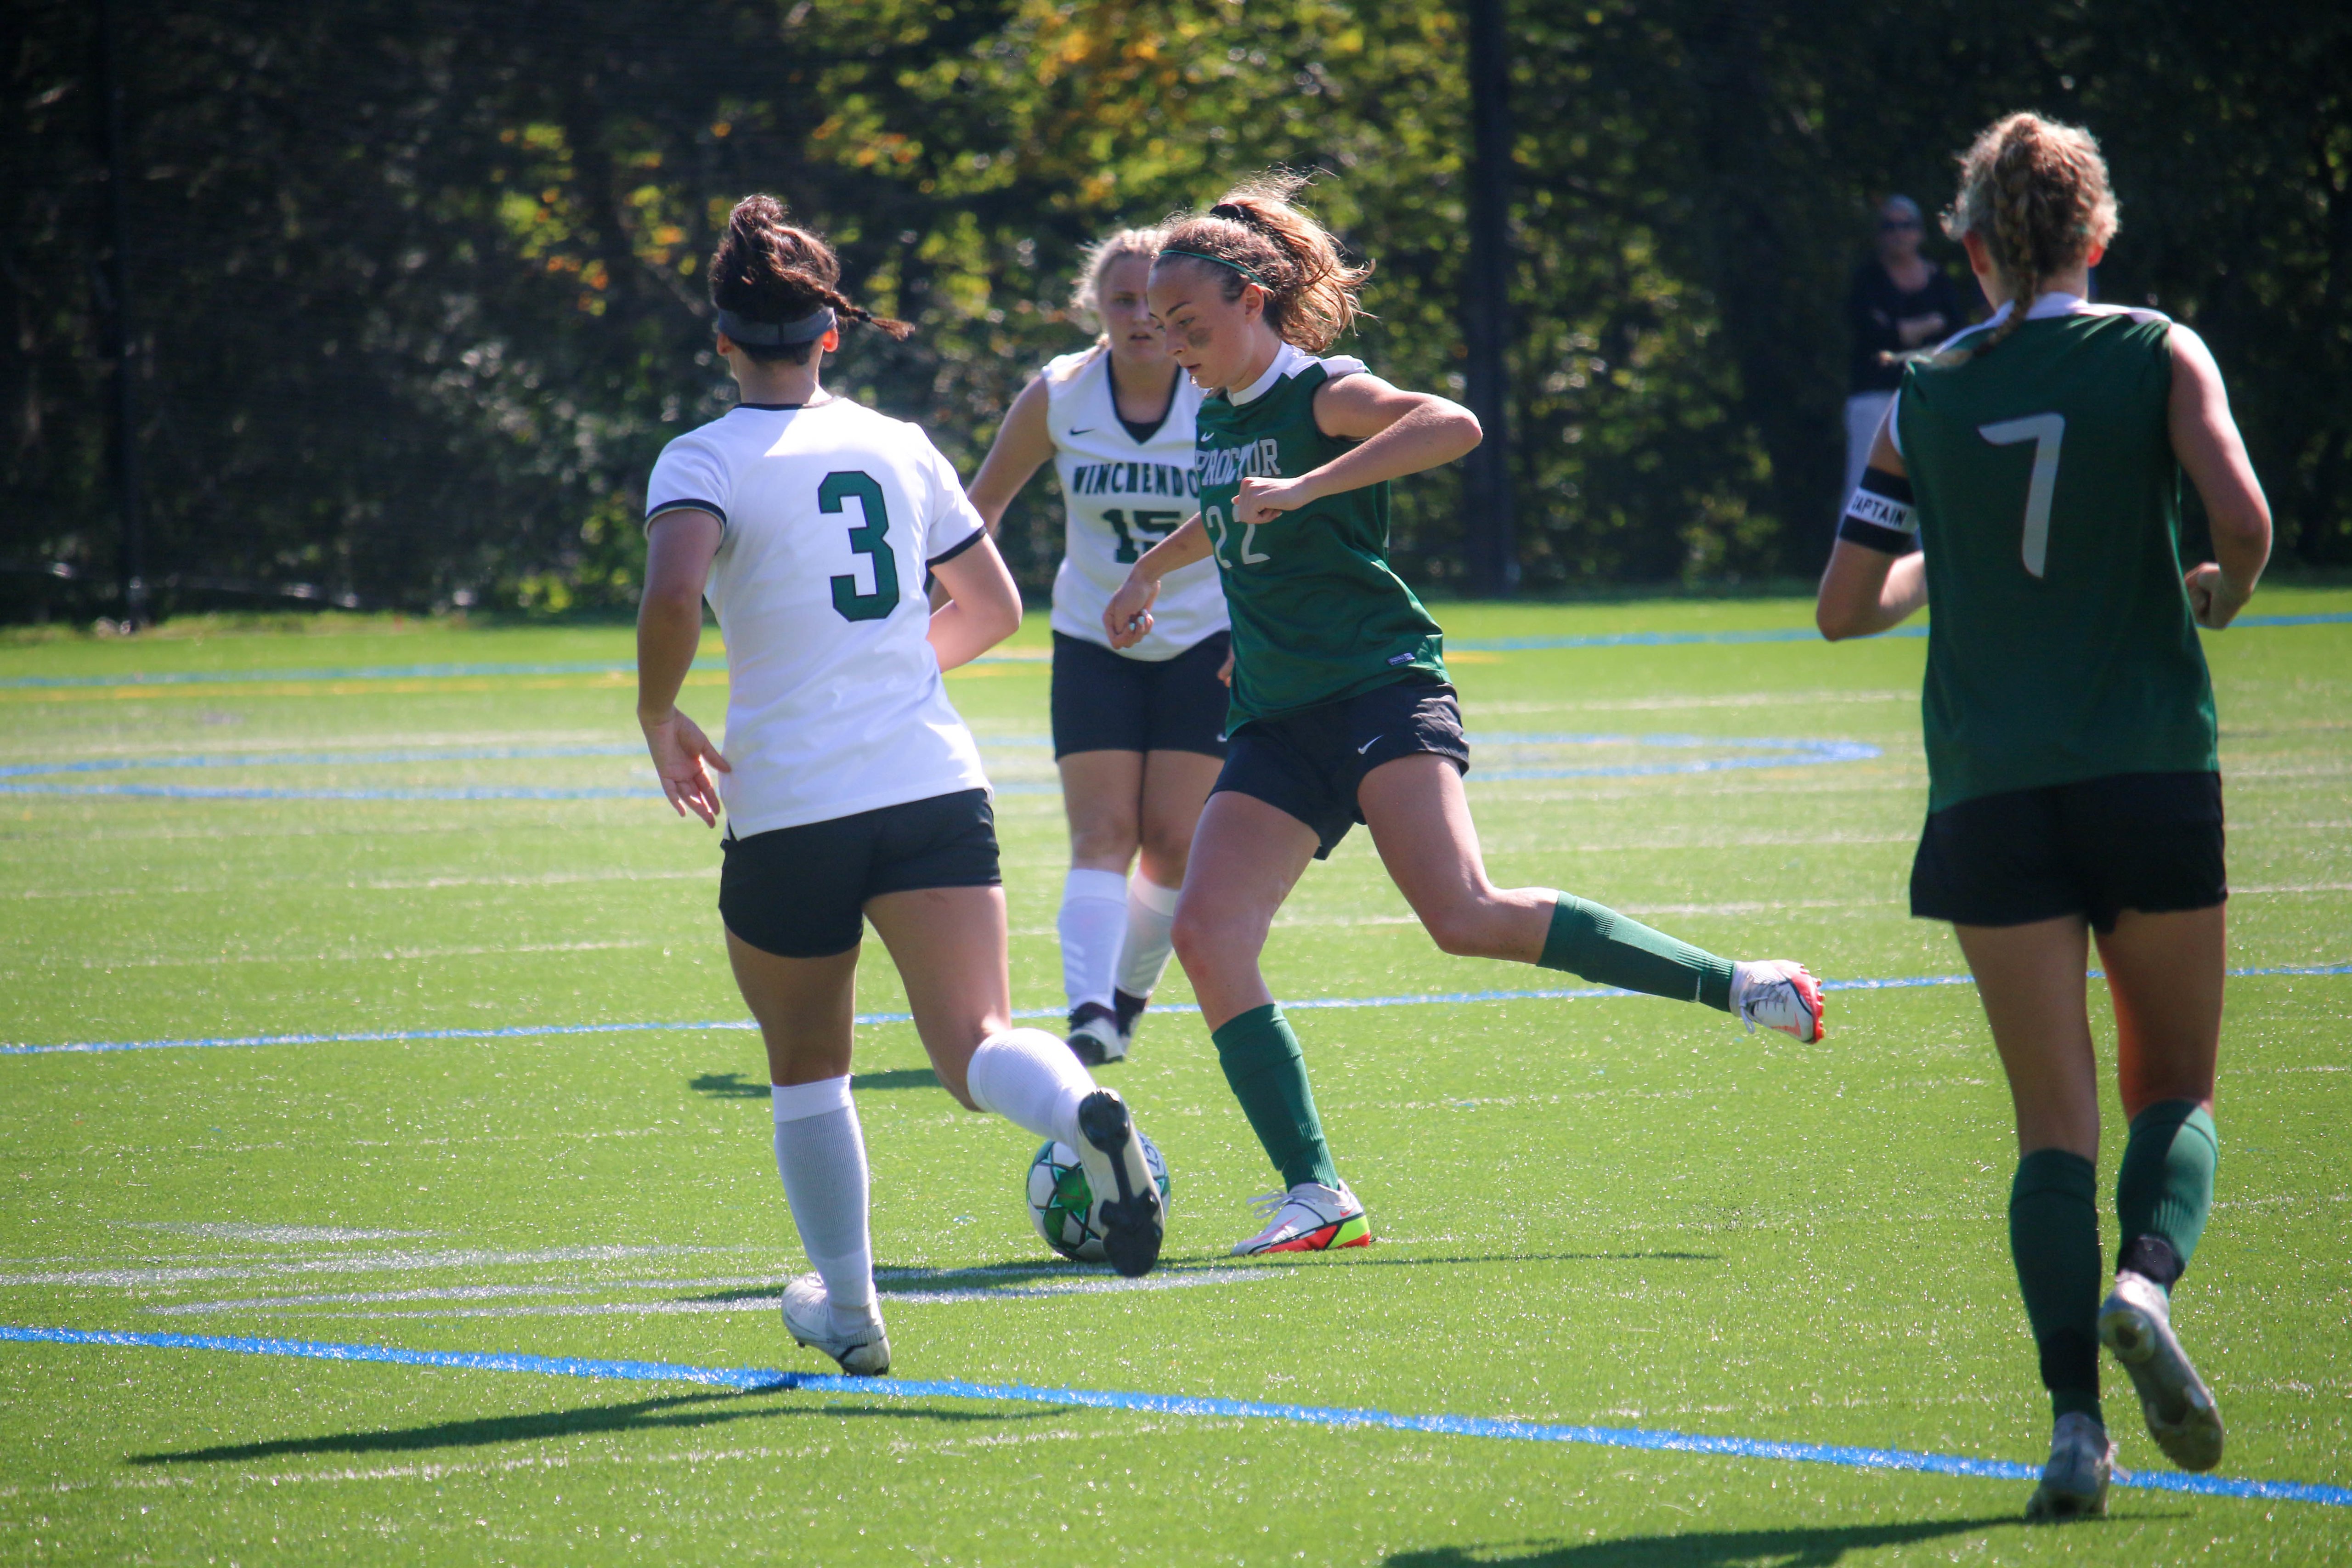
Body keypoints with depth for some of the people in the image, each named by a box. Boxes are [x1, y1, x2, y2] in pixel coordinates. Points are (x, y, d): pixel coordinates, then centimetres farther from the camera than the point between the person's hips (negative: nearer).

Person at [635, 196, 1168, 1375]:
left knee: (806, 1069, 19)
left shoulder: (706, 461, -3)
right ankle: (1083, 1113, -43)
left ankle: (847, 1309, 25)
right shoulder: (897, 447, 11)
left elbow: (673, 598, -22)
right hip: (933, 787, 2)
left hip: (787, 812, -2)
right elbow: (994, 608, 21)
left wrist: (660, 723, -5)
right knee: (974, 1047, -10)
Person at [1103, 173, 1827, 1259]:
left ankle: (1736, 986, -15)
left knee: (1466, 915, -26)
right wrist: (1150, 570, 51)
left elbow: (1452, 425, -29)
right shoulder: (1219, 415, 17)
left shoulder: (1321, 394, -8)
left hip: (1380, 692, -8)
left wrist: (1306, 487, -33)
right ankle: (1314, 1196, -9)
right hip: (1275, 724, 8)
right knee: (1206, 934, -10)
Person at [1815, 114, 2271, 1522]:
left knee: (2056, 1122, 3)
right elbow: (2244, 518, -14)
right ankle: (2147, 1279, -20)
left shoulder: (1928, 400, 6)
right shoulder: (2157, 355, 0)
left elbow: (1846, 607, 9)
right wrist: (2225, 594, 8)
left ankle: (2076, 1419, -12)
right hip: (2154, 770, -1)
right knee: (2177, 1092, 11)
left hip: (1992, 796, 1)